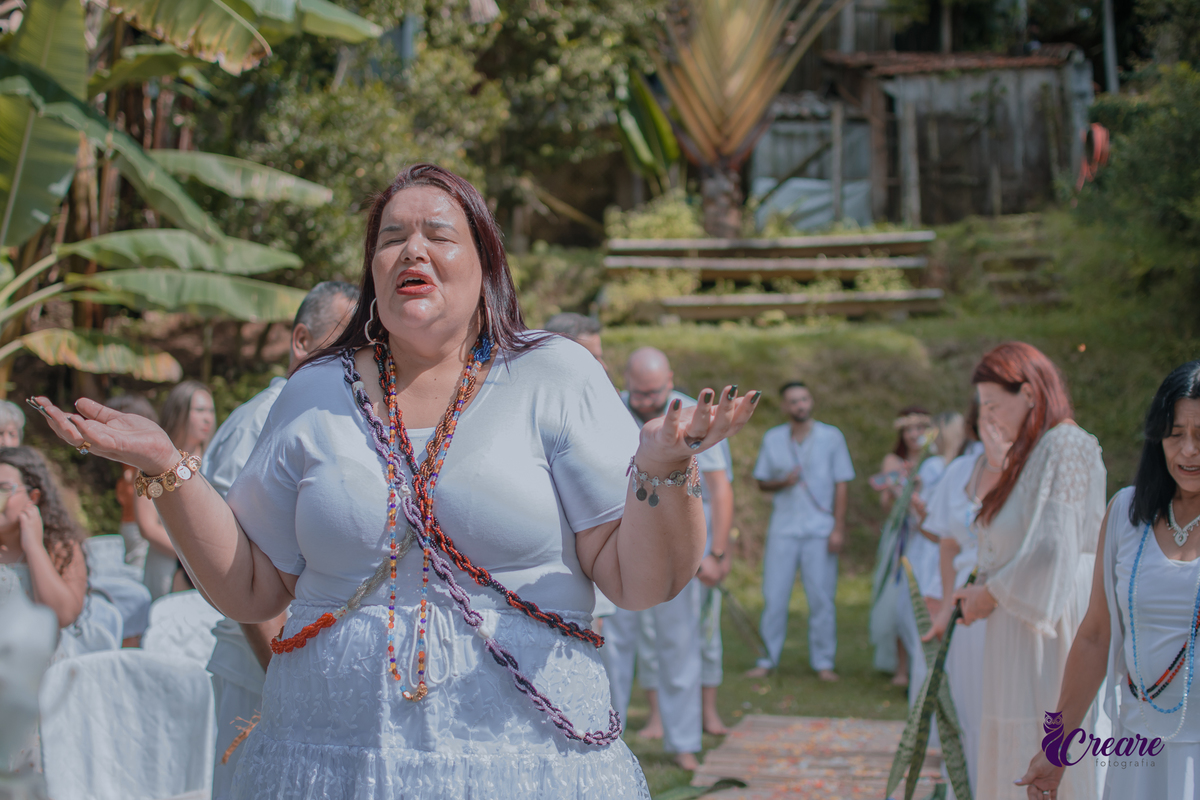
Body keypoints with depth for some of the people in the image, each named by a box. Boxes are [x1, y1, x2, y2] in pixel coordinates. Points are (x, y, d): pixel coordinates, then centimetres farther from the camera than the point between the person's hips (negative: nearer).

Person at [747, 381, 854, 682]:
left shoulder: (831, 437, 3)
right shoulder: (772, 439, 8)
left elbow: (841, 485, 2)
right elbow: (762, 482, 12)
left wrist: (838, 528, -5)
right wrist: (783, 482, -10)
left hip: (820, 530, -1)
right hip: (783, 529, 1)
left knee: (821, 598, 0)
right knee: (774, 597, 0)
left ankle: (823, 662, 8)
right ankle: (768, 660, 7)